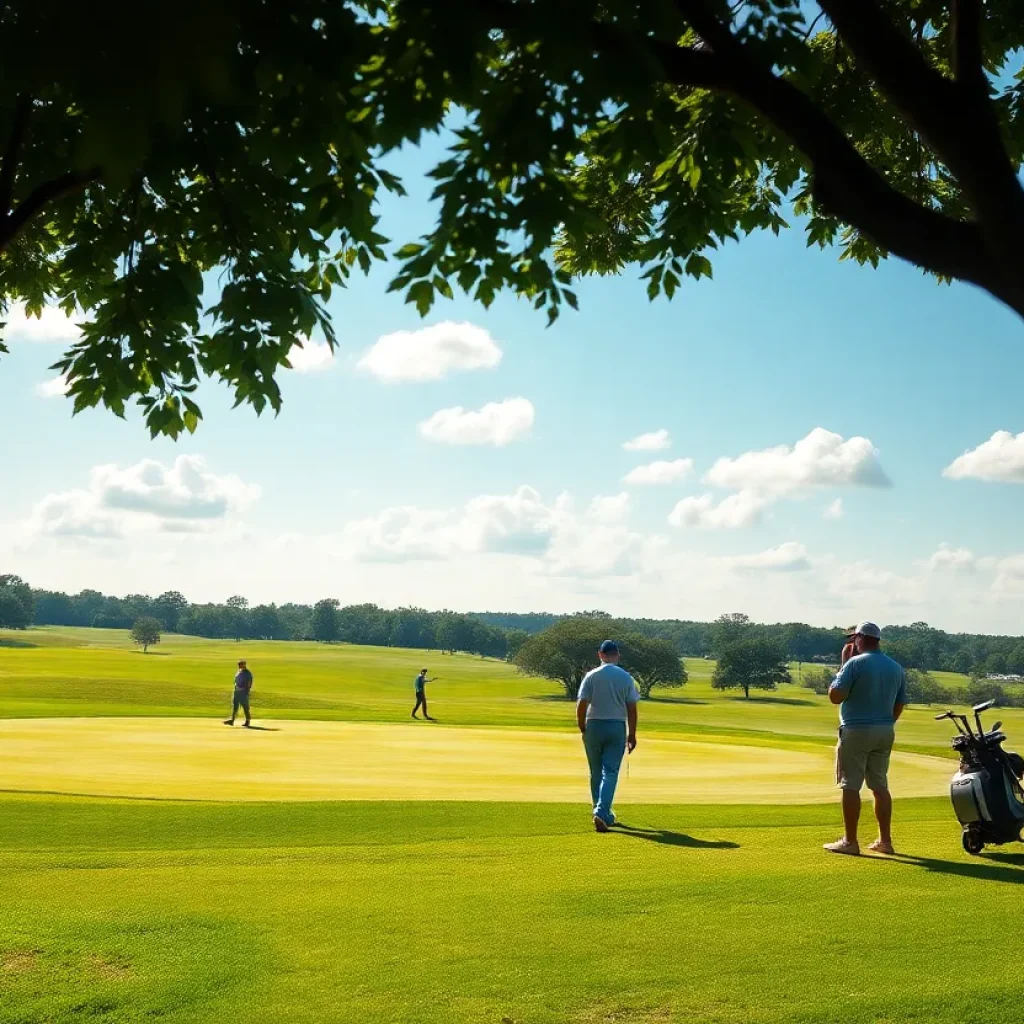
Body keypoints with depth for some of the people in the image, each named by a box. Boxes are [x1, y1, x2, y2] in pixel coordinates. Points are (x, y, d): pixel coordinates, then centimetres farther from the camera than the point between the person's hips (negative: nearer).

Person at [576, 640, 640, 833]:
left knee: (596, 773, 13)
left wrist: (582, 729, 5)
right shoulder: (626, 677, 0)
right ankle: (601, 813, -18)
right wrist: (632, 734, 8)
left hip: (594, 725, 0)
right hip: (617, 727, 0)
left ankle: (603, 814, 20)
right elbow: (632, 709, -1)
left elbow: (581, 705, -8)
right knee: (610, 773, -2)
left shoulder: (591, 676, -3)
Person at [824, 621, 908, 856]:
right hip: (885, 732, 6)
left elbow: (835, 696, -16)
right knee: (880, 786, 12)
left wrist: (840, 673, 1)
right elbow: (899, 706, 13)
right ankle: (885, 840, 14)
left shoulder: (855, 663, -12)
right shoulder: (897, 668, 9)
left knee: (851, 785, -2)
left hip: (856, 731, -6)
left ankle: (850, 841, -1)